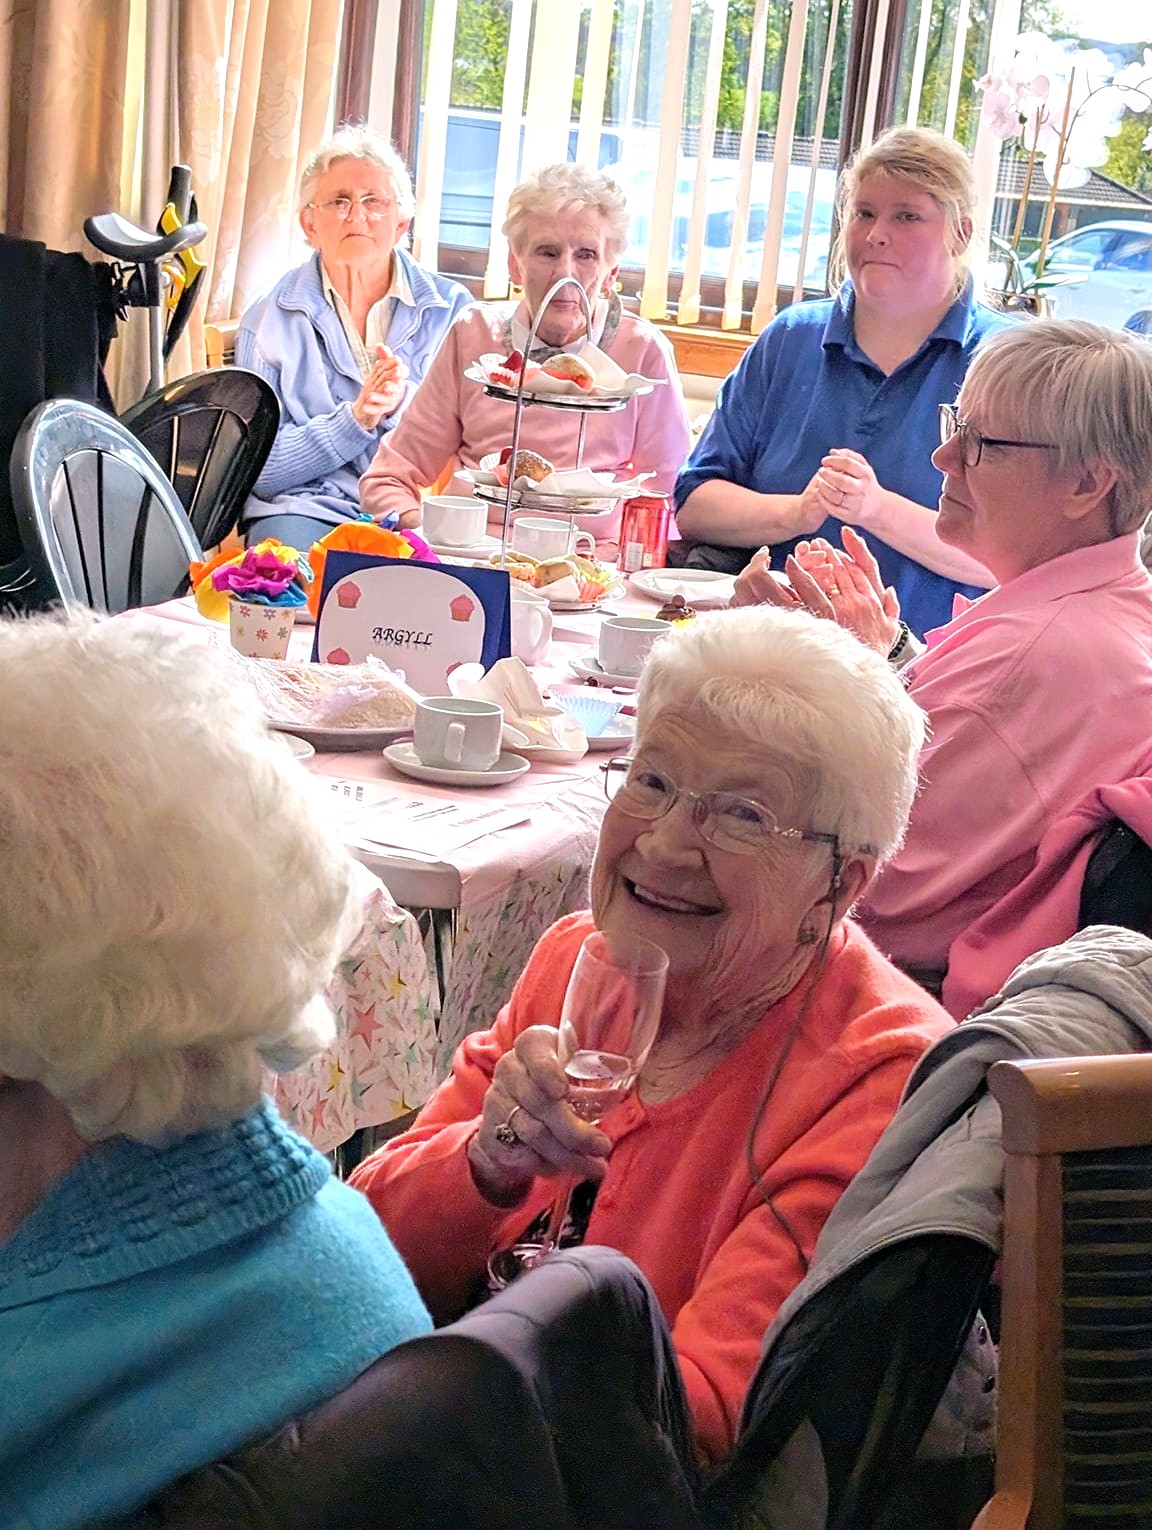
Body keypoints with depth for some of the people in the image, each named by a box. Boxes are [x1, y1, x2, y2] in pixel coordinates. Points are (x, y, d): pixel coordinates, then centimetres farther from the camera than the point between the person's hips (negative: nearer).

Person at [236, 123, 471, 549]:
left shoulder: (451, 308, 11)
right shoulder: (271, 320, 7)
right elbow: (258, 469, -1)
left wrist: (402, 404, -15)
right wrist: (355, 419, -13)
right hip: (307, 509, -1)